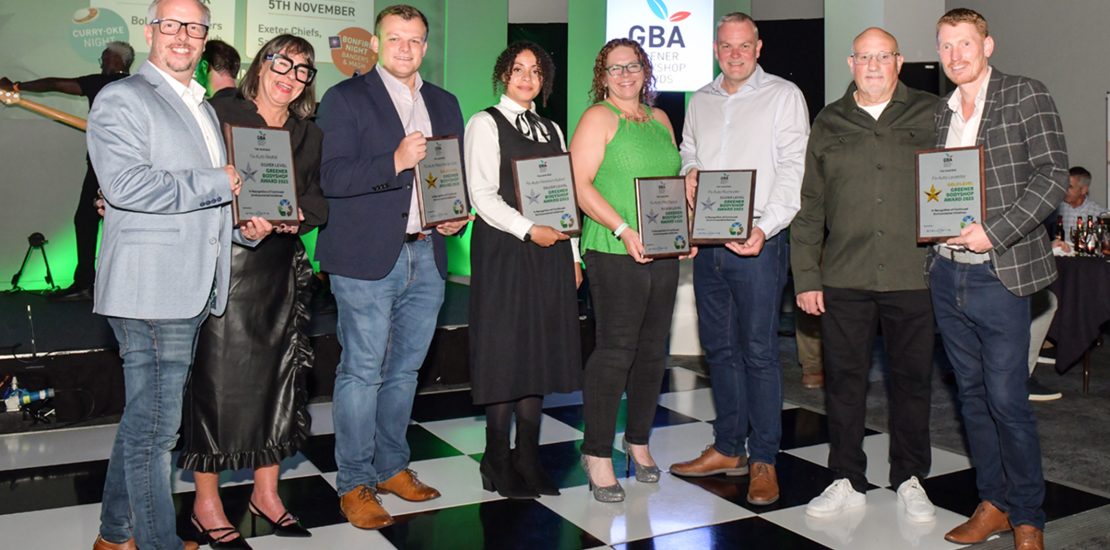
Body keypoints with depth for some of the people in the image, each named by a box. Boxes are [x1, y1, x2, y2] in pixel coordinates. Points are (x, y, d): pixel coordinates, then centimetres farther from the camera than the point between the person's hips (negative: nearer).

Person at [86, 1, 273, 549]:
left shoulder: (202, 107, 22)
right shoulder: (121, 99, -6)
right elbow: (126, 185, -21)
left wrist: (242, 227, 11)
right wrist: (218, 183, -15)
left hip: (190, 291, 9)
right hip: (150, 290, -9)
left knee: (144, 417, 17)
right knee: (155, 422, -2)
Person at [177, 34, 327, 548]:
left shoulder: (310, 135, 13)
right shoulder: (220, 113, -2)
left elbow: (320, 199, 10)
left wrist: (298, 216, -10)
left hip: (281, 269, 5)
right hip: (223, 263, -5)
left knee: (277, 375, 9)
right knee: (216, 376, -1)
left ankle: (266, 492, 24)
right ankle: (206, 503, 14)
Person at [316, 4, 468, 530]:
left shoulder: (444, 103, 16)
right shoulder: (345, 98, -2)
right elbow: (331, 179, -12)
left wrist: (457, 215, 1)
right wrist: (396, 162, -23)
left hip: (426, 255, 6)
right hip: (367, 258, -5)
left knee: (404, 371, 14)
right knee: (361, 373, -1)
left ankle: (392, 467, 29)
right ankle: (354, 484, 12)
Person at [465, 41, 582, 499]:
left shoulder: (551, 129, 18)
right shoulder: (486, 123, 0)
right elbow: (482, 194, -10)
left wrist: (572, 256, 9)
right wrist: (528, 230, -18)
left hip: (550, 249, 6)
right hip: (504, 248, -6)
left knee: (542, 351, 6)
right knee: (505, 353, -3)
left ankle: (528, 459, 16)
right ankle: (499, 465, 9)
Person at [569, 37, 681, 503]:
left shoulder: (660, 120, 18)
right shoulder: (598, 118, -3)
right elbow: (580, 184, -12)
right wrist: (623, 229, -21)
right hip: (615, 254, -7)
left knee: (652, 350, 11)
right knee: (616, 350, -8)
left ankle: (638, 441, 25)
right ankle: (597, 453, 4)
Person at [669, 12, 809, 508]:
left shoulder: (783, 96, -1)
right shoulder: (700, 101, 15)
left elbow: (793, 169, -8)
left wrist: (764, 229, -19)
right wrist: (689, 170, 0)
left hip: (757, 242, -5)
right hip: (707, 242, 6)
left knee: (759, 351, -3)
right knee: (717, 346, 11)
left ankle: (763, 459, 8)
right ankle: (727, 448, 23)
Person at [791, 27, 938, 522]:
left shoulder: (931, 115, 6)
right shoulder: (829, 124, 10)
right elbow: (810, 206, 9)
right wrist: (806, 276, 3)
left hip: (913, 276, -1)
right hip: (844, 278, 1)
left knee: (912, 380, 8)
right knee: (844, 380, 6)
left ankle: (909, 481, 25)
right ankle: (847, 481, 21)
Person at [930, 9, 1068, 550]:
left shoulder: (1026, 95, -2)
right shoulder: (940, 113, 14)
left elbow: (1052, 174, -9)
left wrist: (996, 232, -18)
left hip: (999, 272, -5)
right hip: (946, 272, 6)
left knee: (1007, 400, -4)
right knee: (972, 394, 12)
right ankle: (992, 504, 24)